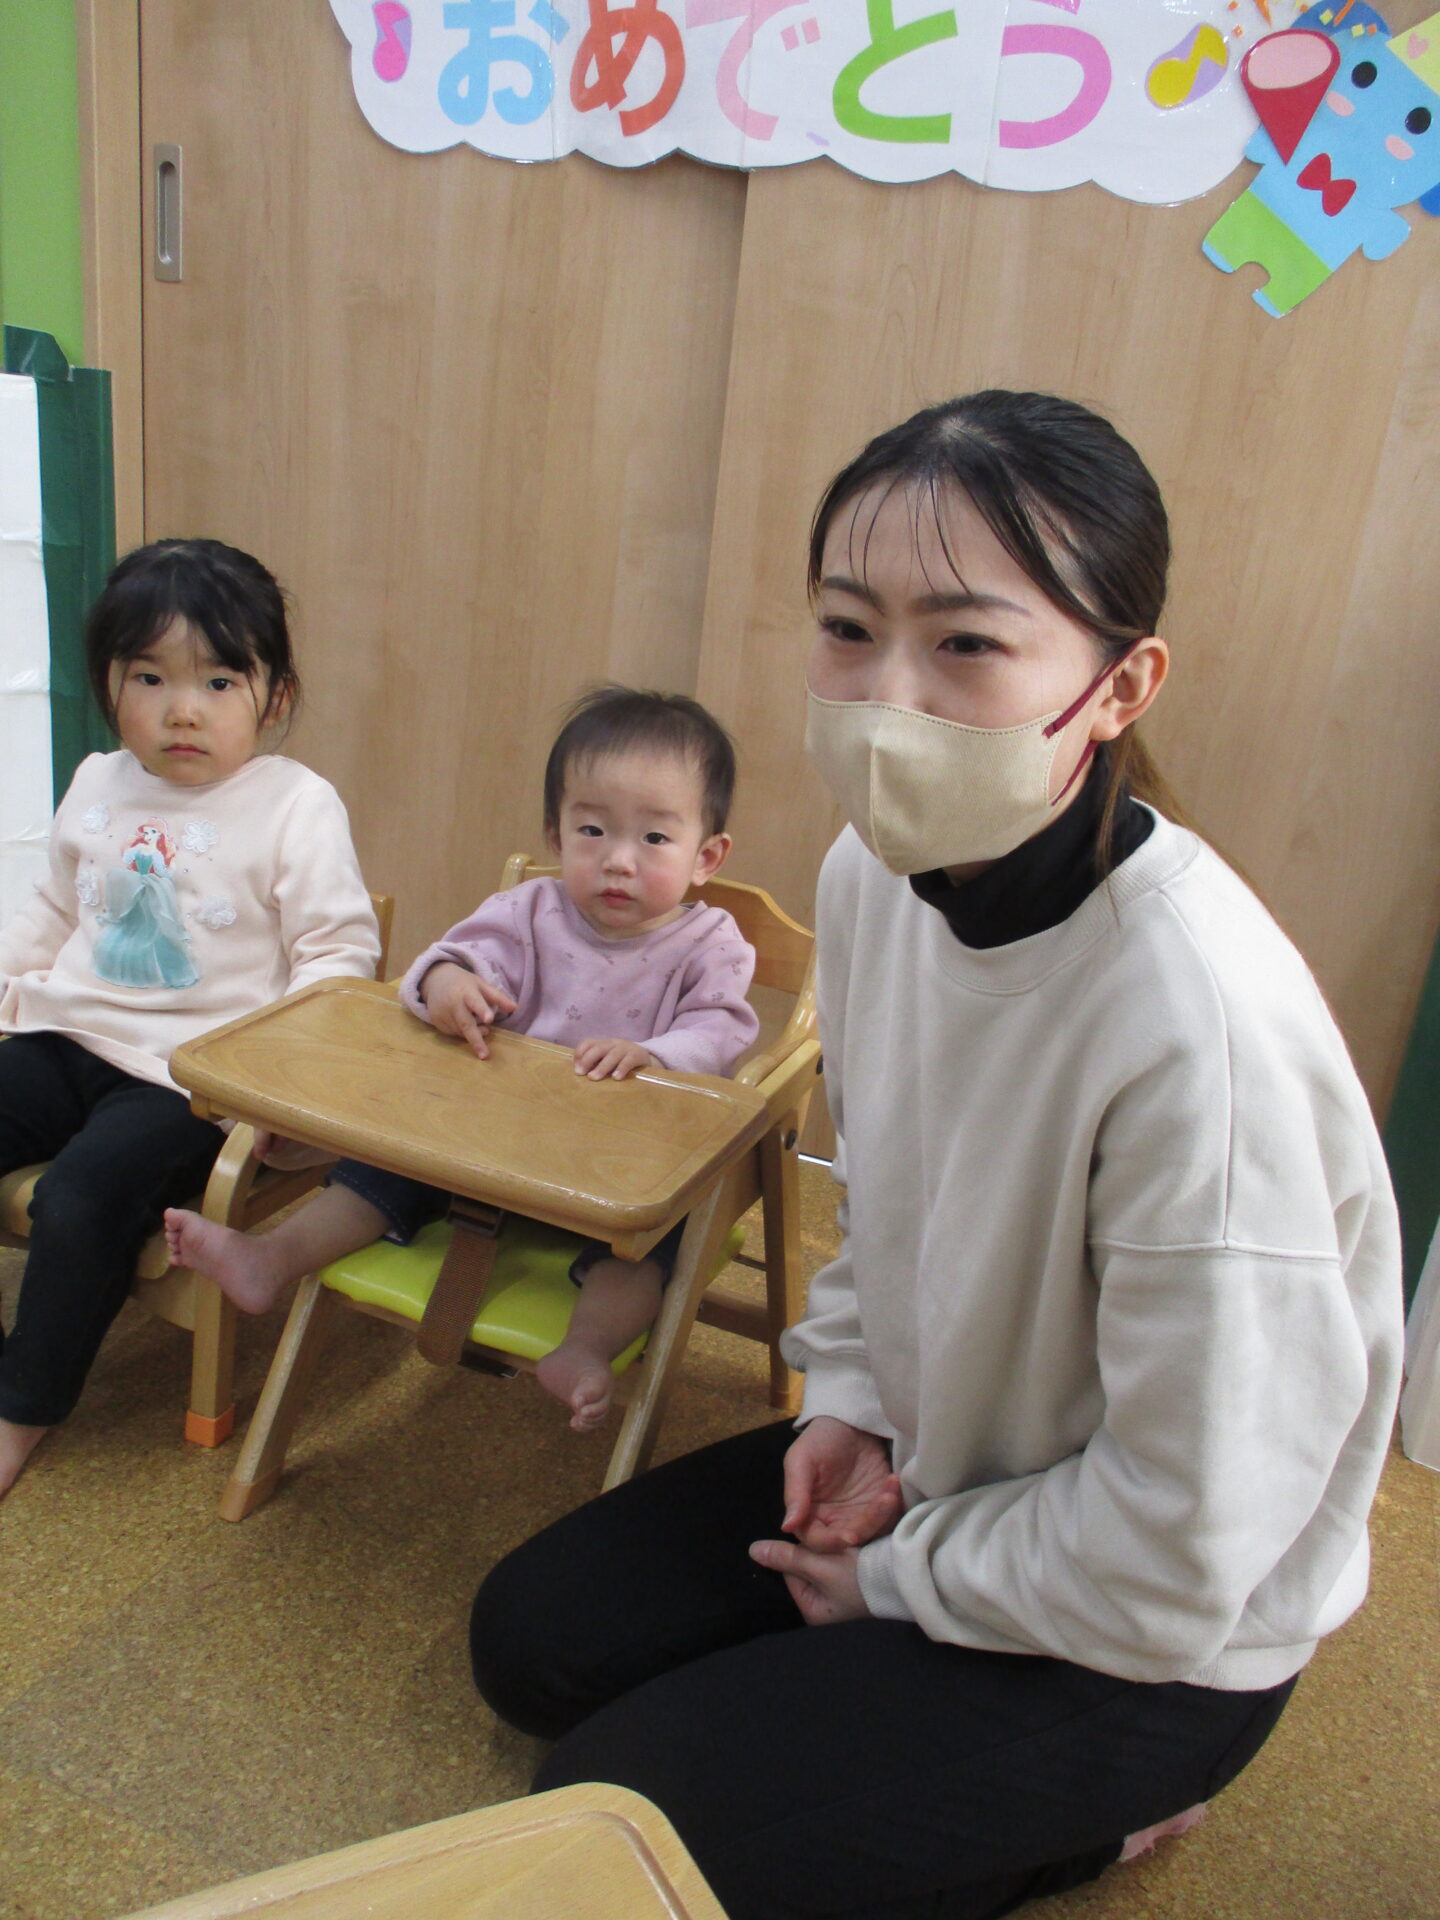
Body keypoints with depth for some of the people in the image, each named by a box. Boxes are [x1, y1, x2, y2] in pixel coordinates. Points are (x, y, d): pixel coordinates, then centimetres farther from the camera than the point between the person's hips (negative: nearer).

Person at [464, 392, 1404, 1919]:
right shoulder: (876, 871, -13)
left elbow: (1179, 1556, -26)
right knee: (530, 1641, 12)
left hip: (1154, 1638, -6)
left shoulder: (1202, 1023, -36)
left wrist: (900, 1582, -12)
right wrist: (850, 1398, -2)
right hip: (928, 1460, 7)